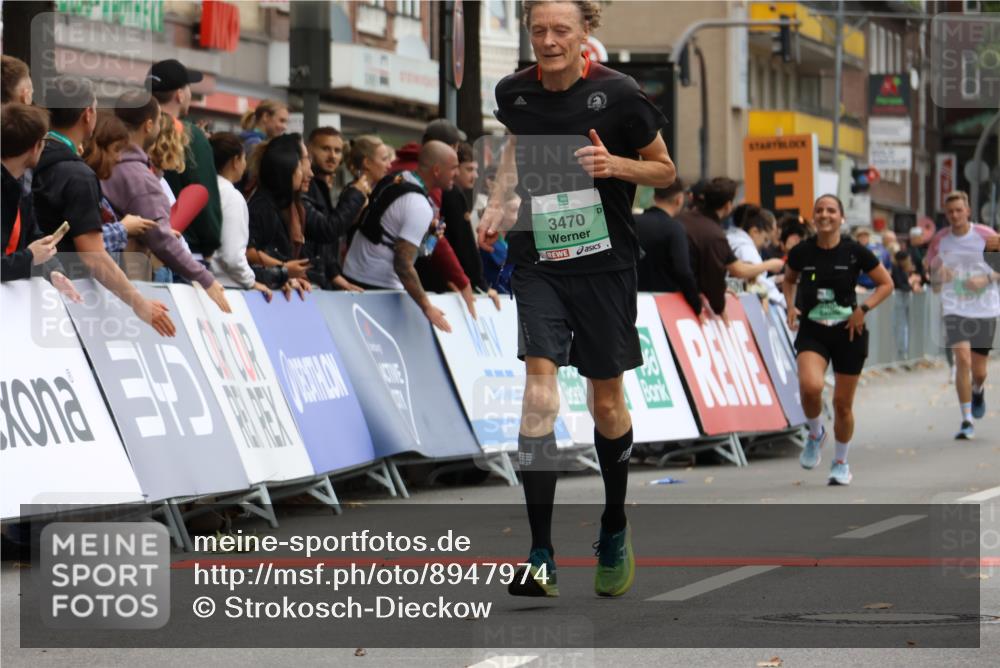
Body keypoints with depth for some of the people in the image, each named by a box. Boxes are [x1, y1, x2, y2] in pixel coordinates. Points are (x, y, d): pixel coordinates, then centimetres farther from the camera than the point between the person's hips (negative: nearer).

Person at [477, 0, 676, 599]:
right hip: (538, 259, 1)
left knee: (607, 404, 9)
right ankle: (541, 557, -16)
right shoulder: (515, 93, 0)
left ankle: (615, 530, 36)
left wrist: (615, 165, -18)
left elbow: (666, 172, 1)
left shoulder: (618, 94, -10)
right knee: (540, 388, -15)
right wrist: (496, 206, 8)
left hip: (604, 262, -1)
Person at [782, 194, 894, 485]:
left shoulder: (855, 252, -9)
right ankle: (815, 434, 5)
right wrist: (791, 305, 1)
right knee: (810, 386, -26)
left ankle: (841, 463, 28)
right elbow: (789, 279, 18)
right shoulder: (801, 252, -3)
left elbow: (886, 284, 1)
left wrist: (863, 309, -12)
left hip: (848, 332, 0)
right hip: (812, 331, 1)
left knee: (843, 403, 6)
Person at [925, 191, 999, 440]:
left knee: (979, 370, 5)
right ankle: (966, 421, -11)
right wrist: (938, 277, -12)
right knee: (962, 359, -17)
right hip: (955, 309, 0)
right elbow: (934, 280, 11)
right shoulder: (939, 241, 1)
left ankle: (978, 390, 44)